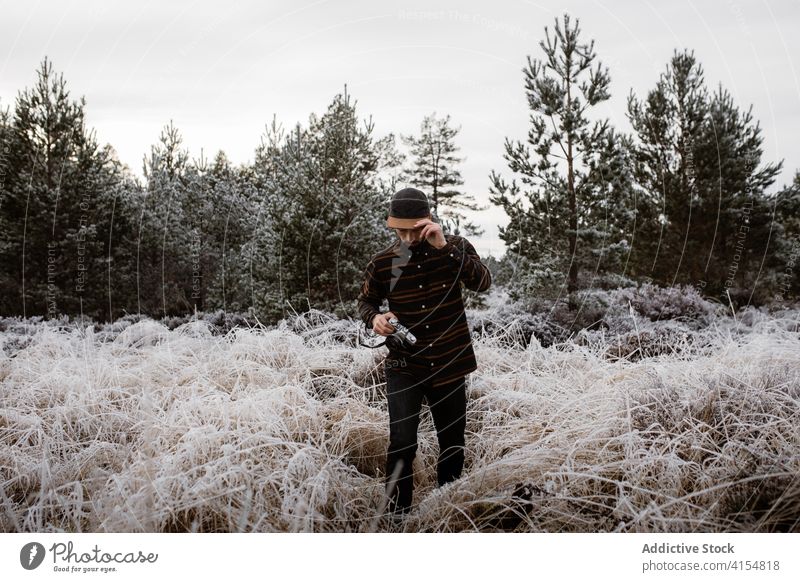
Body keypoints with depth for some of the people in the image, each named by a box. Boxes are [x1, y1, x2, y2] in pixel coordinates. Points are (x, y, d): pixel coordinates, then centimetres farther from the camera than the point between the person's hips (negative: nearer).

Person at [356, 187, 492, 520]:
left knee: (452, 444, 14)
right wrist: (374, 318, -14)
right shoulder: (382, 263, -6)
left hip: (450, 366, 1)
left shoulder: (455, 248, -6)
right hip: (404, 368, -1)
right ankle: (398, 514, 3)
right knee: (402, 444, -16)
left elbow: (482, 282, -22)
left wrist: (445, 247, -31)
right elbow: (365, 302, 9)